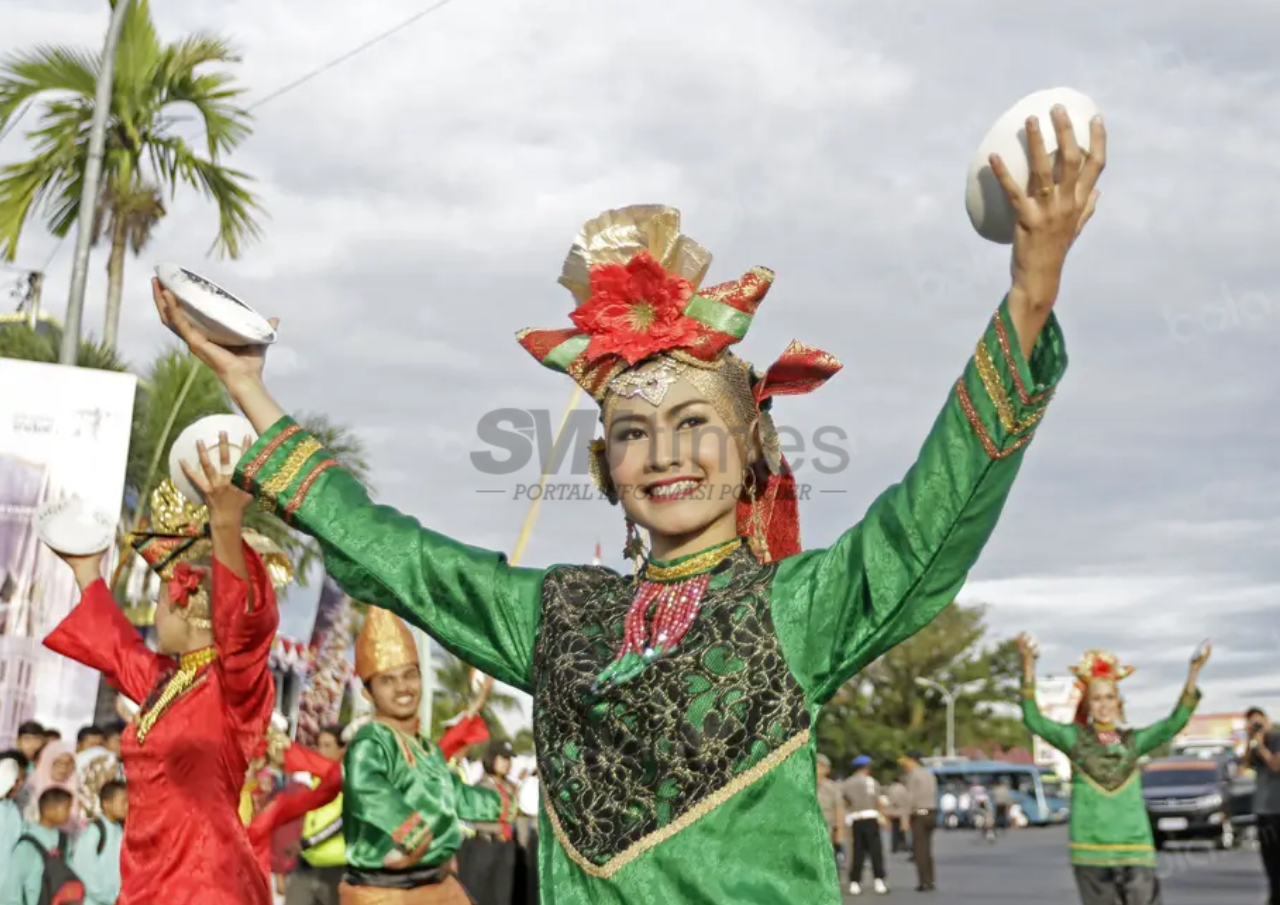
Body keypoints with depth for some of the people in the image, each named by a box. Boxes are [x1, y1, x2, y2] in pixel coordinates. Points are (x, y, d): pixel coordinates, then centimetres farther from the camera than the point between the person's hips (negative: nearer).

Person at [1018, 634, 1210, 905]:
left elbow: (1176, 721, -1)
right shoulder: (1075, 738, 4)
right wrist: (1029, 666, -20)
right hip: (1090, 850, -1)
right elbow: (1034, 720, -8)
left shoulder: (1133, 740, 10)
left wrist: (1194, 673, -12)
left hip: (1134, 847, 1)